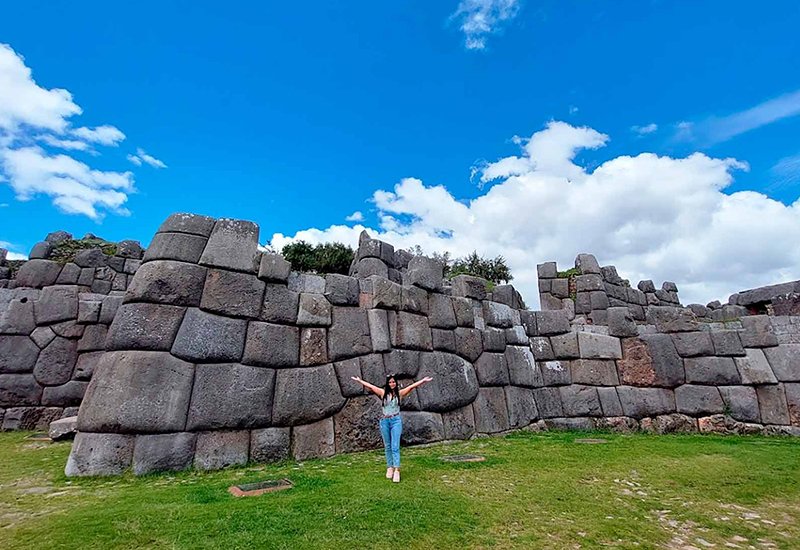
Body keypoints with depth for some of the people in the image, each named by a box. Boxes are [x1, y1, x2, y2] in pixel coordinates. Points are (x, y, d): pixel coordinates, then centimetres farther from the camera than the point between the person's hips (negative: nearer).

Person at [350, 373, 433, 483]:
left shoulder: (400, 393, -1)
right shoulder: (383, 392, 1)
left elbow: (411, 386, -8)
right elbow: (370, 386, 3)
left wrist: (423, 381, -15)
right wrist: (359, 380, 4)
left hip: (396, 421, -2)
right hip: (385, 421, 2)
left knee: (395, 447, -7)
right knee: (387, 446, 9)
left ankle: (397, 470, -9)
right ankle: (390, 468, 19)